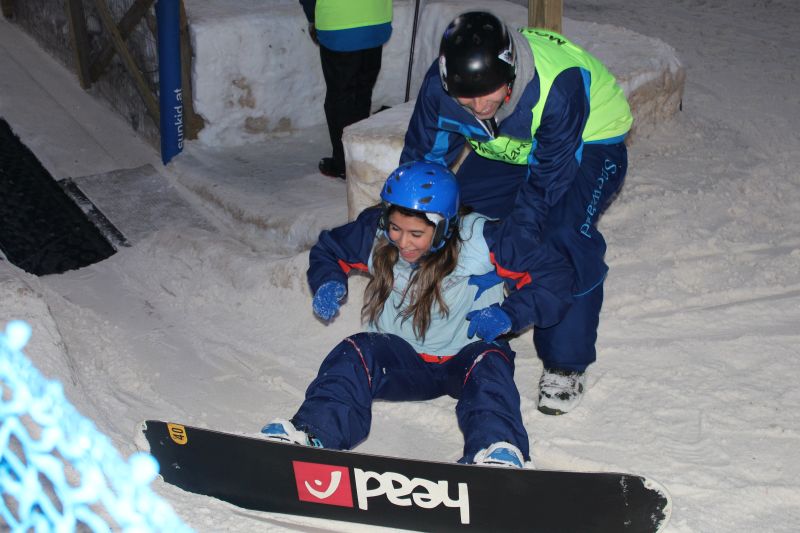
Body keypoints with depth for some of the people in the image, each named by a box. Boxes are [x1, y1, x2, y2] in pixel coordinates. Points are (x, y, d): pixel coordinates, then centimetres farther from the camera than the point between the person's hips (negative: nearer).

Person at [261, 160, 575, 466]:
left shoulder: (479, 238, -17)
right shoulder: (375, 234, -6)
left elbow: (557, 276, -14)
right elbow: (327, 250, 14)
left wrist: (508, 315, -26)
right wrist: (329, 283, -8)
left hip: (465, 357, -2)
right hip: (403, 358, 3)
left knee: (490, 364, -36)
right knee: (356, 353, -28)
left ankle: (496, 451, -60)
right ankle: (311, 435, -47)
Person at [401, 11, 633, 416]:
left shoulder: (557, 86, -41)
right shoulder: (439, 86, -27)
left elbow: (547, 179, -34)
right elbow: (422, 159, -14)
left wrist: (510, 251, -37)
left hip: (589, 143, -5)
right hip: (506, 150, 5)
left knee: (564, 235, -28)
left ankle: (565, 364, -12)